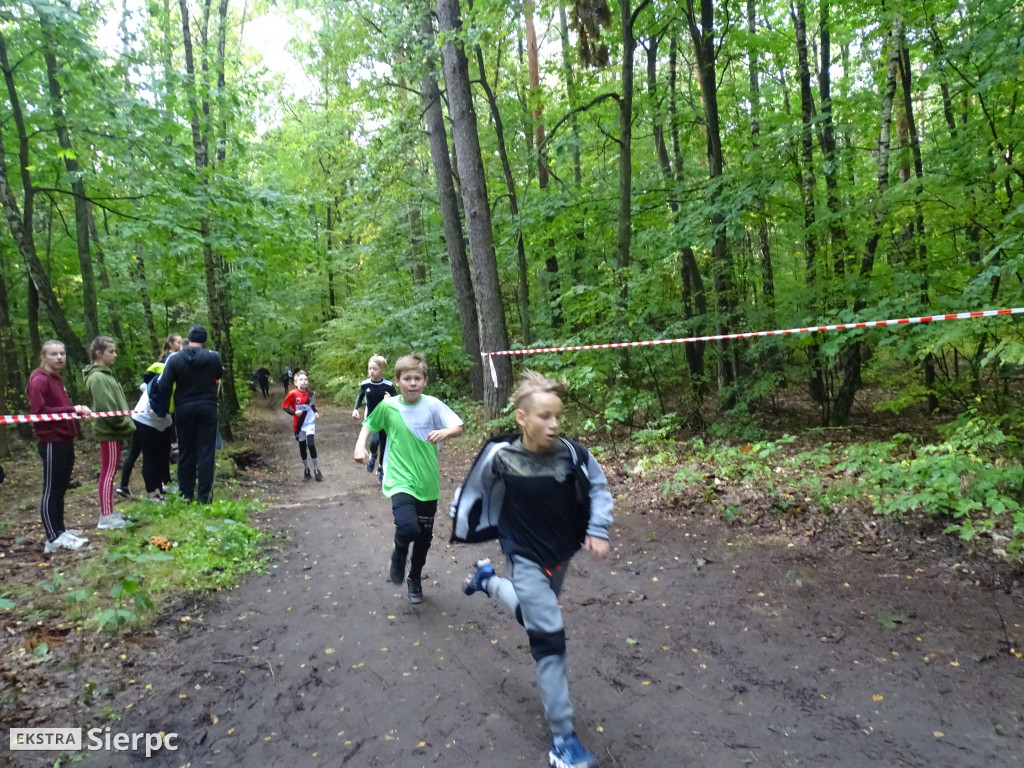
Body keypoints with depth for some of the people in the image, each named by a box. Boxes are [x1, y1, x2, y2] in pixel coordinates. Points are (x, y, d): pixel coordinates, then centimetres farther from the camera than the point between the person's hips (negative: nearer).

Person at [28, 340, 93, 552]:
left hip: (65, 441, 9)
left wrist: (78, 410, 4)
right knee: (51, 490, -3)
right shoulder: (39, 380, -12)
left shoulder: (56, 379, 16)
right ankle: (53, 539, 2)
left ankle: (60, 531, 22)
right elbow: (38, 412, -21)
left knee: (60, 489, 14)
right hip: (52, 443, -9)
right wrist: (72, 409, -22)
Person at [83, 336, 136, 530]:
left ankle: (109, 512, 20)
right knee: (108, 472, -6)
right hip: (109, 431, -10)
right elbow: (107, 407, -21)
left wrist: (125, 423, 11)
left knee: (109, 472, 13)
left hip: (113, 430, 10)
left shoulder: (105, 374, 16)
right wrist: (126, 425, -15)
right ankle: (105, 517, -1)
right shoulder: (97, 377, -16)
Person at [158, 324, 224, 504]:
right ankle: (204, 496, 1)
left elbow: (164, 386, -8)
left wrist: (180, 386, 10)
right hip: (207, 408, -1)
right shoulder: (213, 357, -6)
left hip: (184, 409, 1)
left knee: (185, 453, 11)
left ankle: (186, 494, 16)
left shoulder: (175, 358, -7)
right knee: (206, 452, 2)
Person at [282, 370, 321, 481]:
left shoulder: (311, 393, -4)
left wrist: (315, 412, -3)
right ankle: (306, 468, 30)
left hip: (310, 423, 0)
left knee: (311, 444, -15)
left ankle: (316, 469, -2)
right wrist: (294, 413, -21)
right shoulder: (293, 394, -14)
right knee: (302, 446, 10)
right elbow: (284, 406, -7)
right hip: (299, 425, 0)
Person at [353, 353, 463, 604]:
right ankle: (399, 554, 12)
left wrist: (445, 432, -38)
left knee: (424, 537, 13)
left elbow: (459, 427, -17)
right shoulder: (387, 406, -6)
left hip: (427, 482, 2)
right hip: (401, 480, -1)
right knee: (408, 527, -25)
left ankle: (415, 579, 42)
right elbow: (368, 425, 11)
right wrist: (360, 446, -6)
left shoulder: (432, 405, -9)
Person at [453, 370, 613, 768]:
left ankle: (488, 580, 56)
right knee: (550, 639, -9)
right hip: (526, 558, -4)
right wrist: (461, 529, 6)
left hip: (561, 553, 5)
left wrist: (598, 530, -9)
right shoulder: (500, 457, -23)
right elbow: (473, 490, -5)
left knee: (533, 615, 27)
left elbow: (598, 487, -1)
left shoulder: (570, 453, -18)